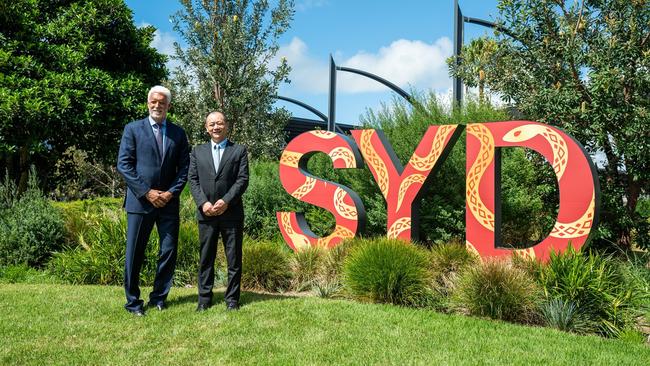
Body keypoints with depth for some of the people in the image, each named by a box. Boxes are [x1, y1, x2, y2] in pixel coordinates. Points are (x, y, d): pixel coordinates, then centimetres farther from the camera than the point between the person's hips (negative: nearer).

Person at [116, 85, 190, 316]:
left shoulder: (178, 133, 11)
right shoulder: (133, 129, 3)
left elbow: (184, 168, 8)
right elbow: (124, 165, -3)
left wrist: (171, 193, -6)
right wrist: (147, 192, -10)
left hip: (169, 202, 3)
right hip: (140, 201, -2)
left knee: (169, 251, 4)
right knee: (135, 253, 2)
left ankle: (159, 297, 19)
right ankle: (133, 301, 14)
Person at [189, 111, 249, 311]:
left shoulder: (239, 150, 5)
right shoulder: (197, 151, 13)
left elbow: (243, 180, -3)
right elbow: (193, 180, 5)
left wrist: (226, 201, -14)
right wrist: (203, 203, -10)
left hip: (231, 212, -2)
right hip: (205, 213, 2)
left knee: (234, 257, 3)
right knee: (206, 257, 7)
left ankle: (232, 298, 12)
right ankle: (204, 298, 15)